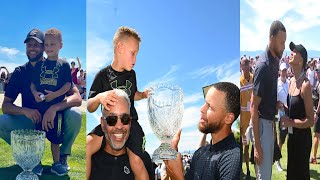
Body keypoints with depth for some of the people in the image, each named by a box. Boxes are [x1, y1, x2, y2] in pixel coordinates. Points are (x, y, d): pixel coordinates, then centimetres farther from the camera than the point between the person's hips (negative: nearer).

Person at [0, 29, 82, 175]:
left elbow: (77, 98, -18)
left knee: (75, 115, -31)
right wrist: (25, 111, -26)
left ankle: (62, 155, -4)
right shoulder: (19, 72, -1)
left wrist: (54, 108, -37)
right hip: (30, 122, 2)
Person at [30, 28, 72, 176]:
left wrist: (55, 94, -18)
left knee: (55, 137, 6)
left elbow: (68, 84, -5)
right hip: (40, 106, 2)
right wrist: (35, 93, -10)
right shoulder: (39, 65, 8)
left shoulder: (64, 65, 0)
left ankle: (56, 164, 18)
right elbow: (33, 82, 9)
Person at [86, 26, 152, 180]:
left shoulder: (131, 74, 10)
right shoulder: (103, 75, -1)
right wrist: (99, 97, -25)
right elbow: (90, 108, -4)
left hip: (131, 121, 1)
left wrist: (144, 94, 9)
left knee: (136, 161, -21)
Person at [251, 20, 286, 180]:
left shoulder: (275, 60, 5)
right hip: (262, 124, -9)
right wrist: (257, 144, -23)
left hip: (270, 122, 9)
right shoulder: (263, 66, -21)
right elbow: (254, 107, -22)